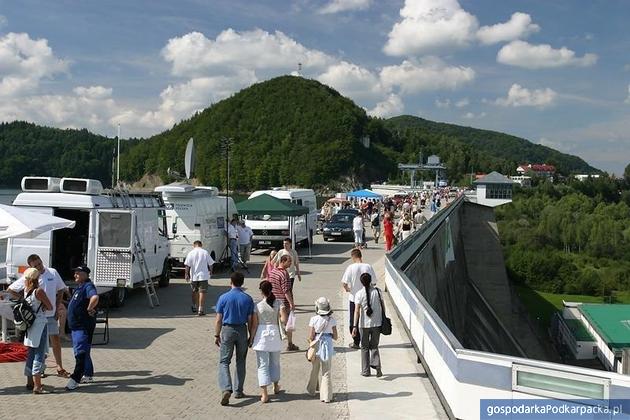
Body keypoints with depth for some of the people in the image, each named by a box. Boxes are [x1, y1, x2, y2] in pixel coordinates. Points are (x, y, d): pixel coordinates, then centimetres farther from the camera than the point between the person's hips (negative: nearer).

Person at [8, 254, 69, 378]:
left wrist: (57, 309, 4)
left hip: (51, 314, 3)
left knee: (56, 340, 6)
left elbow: (60, 291, 8)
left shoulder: (53, 272, -1)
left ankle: (60, 368, 15)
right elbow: (11, 289, 0)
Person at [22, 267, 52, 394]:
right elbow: (50, 307, -9)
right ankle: (37, 386, -11)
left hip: (30, 325, 7)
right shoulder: (39, 291, -15)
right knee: (39, 354, -7)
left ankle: (30, 382, 25)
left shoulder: (26, 290, 4)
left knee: (31, 354, 16)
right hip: (40, 323, -7)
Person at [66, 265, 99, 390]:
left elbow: (95, 297, -37)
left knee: (80, 352, -11)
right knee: (83, 352, 18)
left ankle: (75, 379, -12)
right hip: (76, 325, 11)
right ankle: (88, 375, 28)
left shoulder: (88, 286, -16)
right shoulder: (80, 287, 16)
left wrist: (89, 309, -25)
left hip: (83, 326, -11)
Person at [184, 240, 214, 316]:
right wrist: (210, 271, 19)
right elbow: (210, 264, 3)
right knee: (202, 292, -1)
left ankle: (195, 307, 32)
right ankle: (201, 310, -6)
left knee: (195, 292, 17)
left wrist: (186, 274, 2)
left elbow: (187, 265, -6)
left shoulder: (191, 253, -2)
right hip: (203, 276, -1)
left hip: (194, 276, 1)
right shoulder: (205, 252, -1)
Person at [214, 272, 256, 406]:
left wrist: (216, 335, 5)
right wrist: (251, 336, 9)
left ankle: (226, 389, -15)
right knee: (241, 362, 14)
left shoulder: (223, 298, -8)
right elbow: (250, 320, -2)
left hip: (227, 330, -2)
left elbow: (218, 320, -5)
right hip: (242, 330, 2)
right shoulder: (248, 299, -4)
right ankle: (238, 391, 20)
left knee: (224, 361, 3)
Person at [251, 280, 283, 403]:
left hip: (261, 335, -2)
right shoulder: (278, 303, -3)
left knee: (262, 365, 2)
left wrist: (251, 339, 6)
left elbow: (255, 325, -4)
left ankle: (264, 394, -4)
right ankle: (276, 387, 39)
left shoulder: (258, 306, -8)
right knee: (275, 362, 21)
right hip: (274, 333, 2)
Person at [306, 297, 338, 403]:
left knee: (314, 370, 21)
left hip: (316, 347, 1)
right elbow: (335, 337, -3)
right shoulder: (331, 320, -7)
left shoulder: (314, 320, -9)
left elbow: (311, 337, -9)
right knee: (326, 372, 7)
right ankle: (326, 396, 7)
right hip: (327, 346, -1)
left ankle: (312, 389, 39)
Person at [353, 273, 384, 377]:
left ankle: (365, 370, 17)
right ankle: (376, 365, -7)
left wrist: (355, 326, -12)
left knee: (364, 347, 13)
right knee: (374, 346, 15)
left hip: (364, 324, -2)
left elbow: (357, 311, -14)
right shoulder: (377, 291, -3)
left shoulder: (359, 294, -10)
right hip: (377, 323, 2)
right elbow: (382, 306, 3)